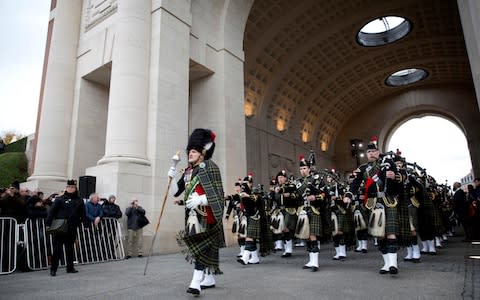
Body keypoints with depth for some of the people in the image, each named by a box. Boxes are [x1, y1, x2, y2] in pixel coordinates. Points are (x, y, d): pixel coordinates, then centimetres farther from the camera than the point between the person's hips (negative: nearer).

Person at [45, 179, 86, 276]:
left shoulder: (79, 201, 10)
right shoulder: (59, 199, 0)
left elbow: (83, 215, 13)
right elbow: (52, 212, -5)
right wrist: (48, 224, -13)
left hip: (72, 229, 3)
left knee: (70, 248, 13)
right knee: (57, 248, 0)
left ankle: (70, 267, 23)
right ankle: (53, 269, 10)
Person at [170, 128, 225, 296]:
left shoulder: (209, 166, -7)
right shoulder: (188, 171, 15)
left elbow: (217, 193, -12)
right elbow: (176, 191, 16)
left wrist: (199, 200, -25)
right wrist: (172, 178, -1)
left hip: (204, 214, -8)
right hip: (191, 214, 8)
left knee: (200, 244, -13)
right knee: (205, 246, 14)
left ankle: (196, 281, -12)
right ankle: (209, 279, 25)